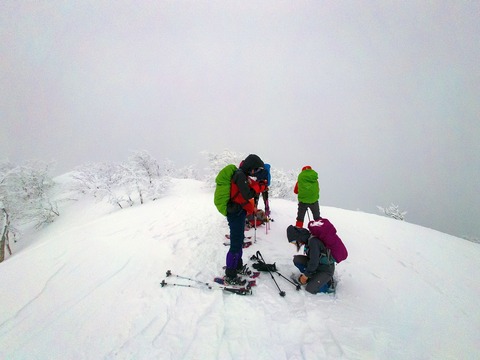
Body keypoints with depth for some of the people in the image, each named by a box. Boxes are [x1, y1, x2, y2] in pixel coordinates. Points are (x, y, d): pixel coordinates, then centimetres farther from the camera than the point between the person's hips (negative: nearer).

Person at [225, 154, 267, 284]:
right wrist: (259, 187, -9)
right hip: (236, 214, -11)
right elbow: (247, 195, -21)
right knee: (236, 244, -5)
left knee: (239, 241, 22)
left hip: (238, 213, 11)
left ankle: (238, 266, 38)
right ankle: (230, 276, 3)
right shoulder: (240, 175, -18)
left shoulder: (243, 175, 14)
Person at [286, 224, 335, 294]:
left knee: (310, 289, -18)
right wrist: (306, 274, 11)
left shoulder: (313, 241, -28)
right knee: (296, 259, -4)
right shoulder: (308, 239, -2)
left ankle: (329, 281, 5)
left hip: (326, 269, -8)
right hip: (317, 264, 8)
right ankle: (312, 276, 8)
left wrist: (305, 276, -15)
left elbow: (314, 263, -26)